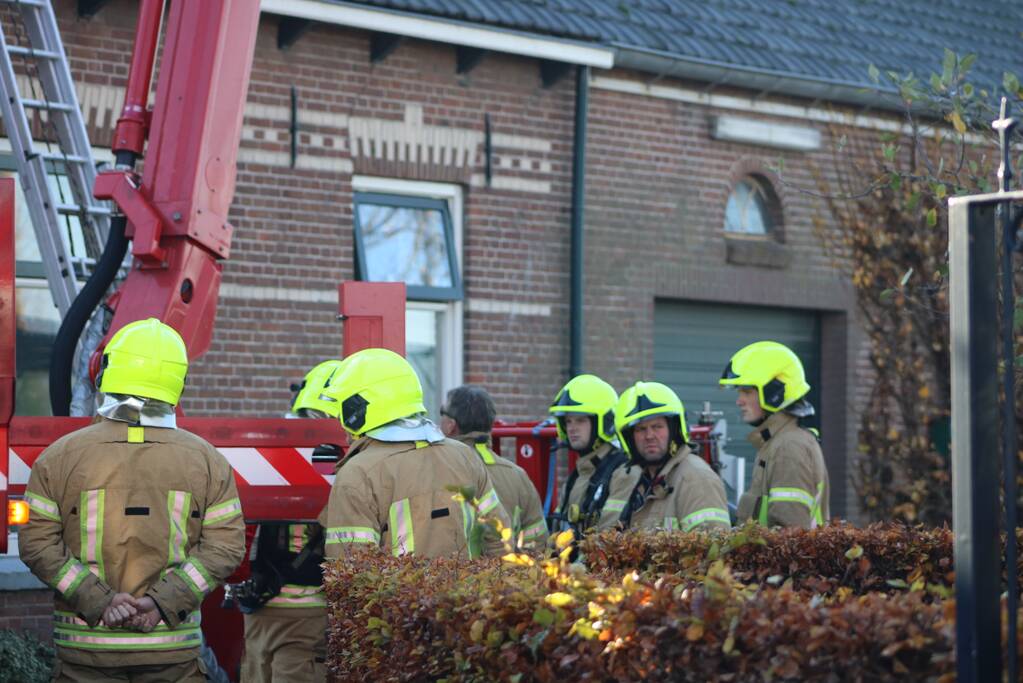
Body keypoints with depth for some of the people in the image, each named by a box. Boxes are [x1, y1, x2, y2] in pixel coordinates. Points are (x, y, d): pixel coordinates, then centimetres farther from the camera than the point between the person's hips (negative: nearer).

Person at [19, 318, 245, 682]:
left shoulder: (59, 456, 0)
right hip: (172, 651, 0)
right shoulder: (206, 460, 3)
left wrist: (97, 600, -9)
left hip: (86, 647, 0)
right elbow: (226, 546, -3)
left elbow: (38, 545, -5)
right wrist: (163, 601, -9)